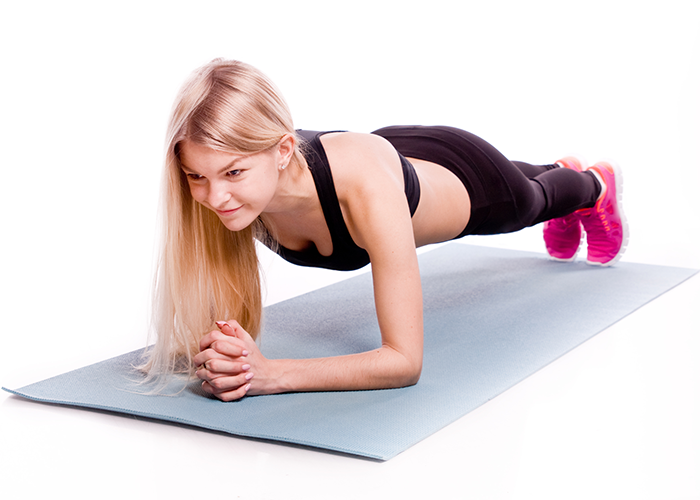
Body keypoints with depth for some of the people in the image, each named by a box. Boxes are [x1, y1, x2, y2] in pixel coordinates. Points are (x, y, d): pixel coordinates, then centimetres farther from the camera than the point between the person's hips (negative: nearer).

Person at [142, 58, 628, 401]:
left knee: (534, 198, 35)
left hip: (468, 182, -4)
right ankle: (561, 168, 78)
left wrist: (271, 374, -59)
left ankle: (595, 183, 73)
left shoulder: (364, 182, -53)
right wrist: (219, 363, -51)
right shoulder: (225, 190, -39)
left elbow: (406, 360, -50)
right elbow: (225, 320, -28)